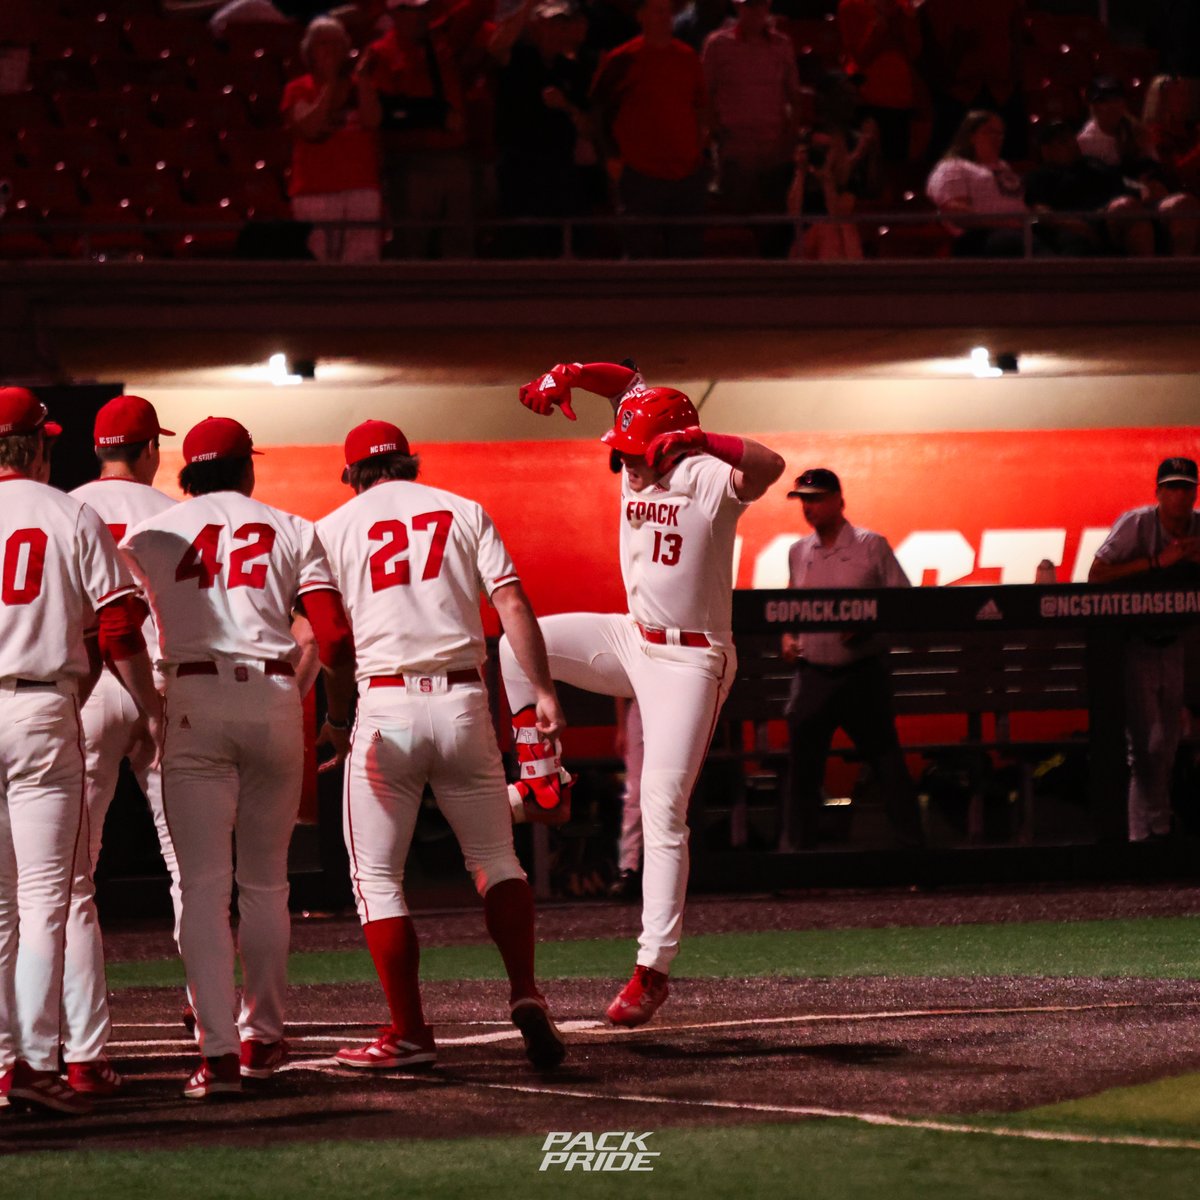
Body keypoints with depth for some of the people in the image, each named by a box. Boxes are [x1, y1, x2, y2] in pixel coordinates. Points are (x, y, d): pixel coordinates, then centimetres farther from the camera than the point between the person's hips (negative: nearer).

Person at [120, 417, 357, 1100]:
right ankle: (262, 1037, 21)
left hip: (194, 702, -1)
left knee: (203, 884, -4)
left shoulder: (151, 536, 9)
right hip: (275, 698, 1)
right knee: (265, 883, 15)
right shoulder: (292, 532, 10)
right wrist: (340, 717, 14)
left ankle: (218, 1051, -14)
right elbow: (335, 639, 1)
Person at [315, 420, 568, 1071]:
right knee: (495, 858, 15)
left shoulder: (334, 528, 8)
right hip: (463, 701, 2)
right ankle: (525, 995, -4)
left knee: (377, 876, 7)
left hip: (384, 705, -2)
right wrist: (544, 693, 2)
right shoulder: (463, 512, 12)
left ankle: (409, 1033, 2)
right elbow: (512, 608, 2)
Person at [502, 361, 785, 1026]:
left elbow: (769, 465, -39)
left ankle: (653, 966, -7)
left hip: (691, 663, -8)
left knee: (663, 809, -10)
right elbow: (630, 382, 13)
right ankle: (542, 785, 6)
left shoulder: (709, 480, -18)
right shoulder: (637, 470, 2)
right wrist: (566, 375, -3)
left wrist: (703, 439, -51)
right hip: (631, 640, 8)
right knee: (519, 645, -5)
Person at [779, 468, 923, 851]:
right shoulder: (798, 552, 11)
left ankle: (912, 843, 6)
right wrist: (788, 636, 2)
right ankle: (795, 846, 10)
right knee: (802, 765, 3)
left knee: (885, 759, 0)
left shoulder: (872, 547, -2)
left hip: (861, 672, -4)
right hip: (812, 673, 4)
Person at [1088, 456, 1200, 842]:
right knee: (1143, 741, -11)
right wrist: (1157, 561, -29)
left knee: (1168, 740, 12)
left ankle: (1156, 827, 24)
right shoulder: (1136, 524, -18)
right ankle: (1148, 831, -5)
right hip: (1132, 640, -5)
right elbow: (1096, 576, -24)